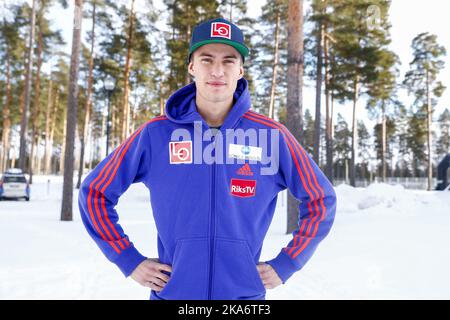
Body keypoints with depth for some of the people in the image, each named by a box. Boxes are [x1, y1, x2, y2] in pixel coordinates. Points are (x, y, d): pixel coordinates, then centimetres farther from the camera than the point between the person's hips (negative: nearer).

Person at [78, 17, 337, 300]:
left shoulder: (272, 136, -6)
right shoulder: (156, 134, -6)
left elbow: (321, 200, 4)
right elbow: (95, 193, 3)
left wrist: (284, 265, -1)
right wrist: (130, 261, -2)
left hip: (245, 293, 0)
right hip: (171, 292, 0)